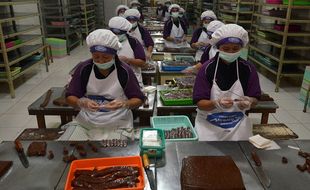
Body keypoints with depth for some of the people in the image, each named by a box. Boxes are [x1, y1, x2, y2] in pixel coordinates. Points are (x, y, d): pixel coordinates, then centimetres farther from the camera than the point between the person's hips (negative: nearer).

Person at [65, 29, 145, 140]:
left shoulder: (124, 71, -10)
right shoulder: (83, 69, -5)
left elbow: (138, 100, -6)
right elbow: (70, 97, -2)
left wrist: (124, 104, -27)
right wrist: (82, 103, -23)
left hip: (118, 127, -2)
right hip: (88, 125, 2)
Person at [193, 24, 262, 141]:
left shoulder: (248, 69, -5)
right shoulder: (207, 68, -12)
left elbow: (254, 99, -1)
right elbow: (200, 103, -13)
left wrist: (249, 103, -25)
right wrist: (217, 104, -33)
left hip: (237, 124, 2)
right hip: (209, 124, -2)